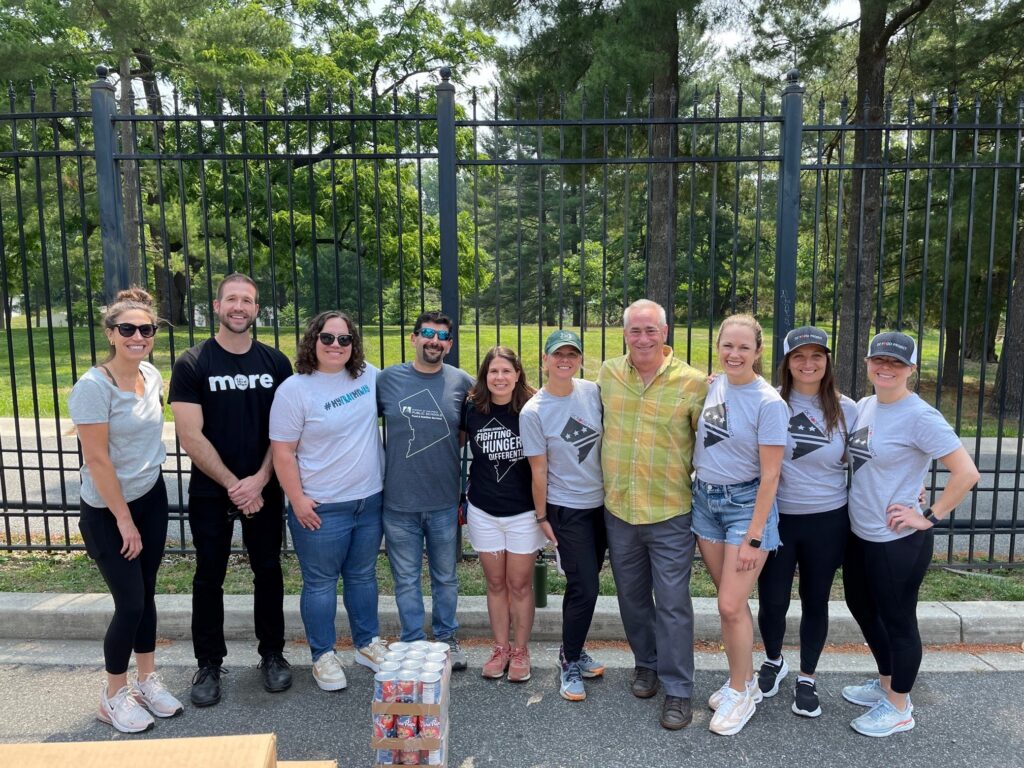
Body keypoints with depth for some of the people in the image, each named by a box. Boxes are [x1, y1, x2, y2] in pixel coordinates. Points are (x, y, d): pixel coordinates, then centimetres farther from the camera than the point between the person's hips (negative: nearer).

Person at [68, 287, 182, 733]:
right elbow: (97, 461, -19)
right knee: (130, 603, -1)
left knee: (146, 594, 14)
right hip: (107, 510, -6)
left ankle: (147, 681, 31)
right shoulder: (93, 387, -20)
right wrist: (124, 520, -14)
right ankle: (114, 696, 22)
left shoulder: (152, 375, 0)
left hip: (151, 497, 6)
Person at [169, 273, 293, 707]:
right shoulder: (192, 365, -5)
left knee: (268, 571, 11)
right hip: (210, 492, -1)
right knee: (209, 577, 10)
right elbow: (191, 437, -10)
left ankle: (272, 654, 27)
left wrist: (259, 480, -12)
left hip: (264, 490, 2)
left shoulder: (276, 363, 1)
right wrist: (232, 484, -13)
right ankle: (209, 664, 25)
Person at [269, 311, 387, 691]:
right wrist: (297, 499, -13)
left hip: (370, 499, 5)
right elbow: (283, 452, -11)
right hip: (321, 507, -4)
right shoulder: (294, 390, -12)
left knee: (363, 575, 19)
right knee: (320, 583, 9)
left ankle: (368, 644, 36)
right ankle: (323, 656, 27)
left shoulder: (369, 375, 1)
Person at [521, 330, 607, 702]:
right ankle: (570, 663, 16)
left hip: (601, 503, 5)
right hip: (566, 509, -5)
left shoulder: (593, 391, -2)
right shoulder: (533, 412, -14)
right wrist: (542, 517, -5)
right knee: (585, 587, -5)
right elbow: (539, 470, -10)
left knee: (582, 584, 16)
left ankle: (573, 650, 35)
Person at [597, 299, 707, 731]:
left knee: (672, 603, 3)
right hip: (618, 509, 4)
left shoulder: (693, 383, -10)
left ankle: (678, 690, 19)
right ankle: (646, 663, 40)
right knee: (632, 595, 18)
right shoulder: (607, 374, 1)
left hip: (670, 514, -4)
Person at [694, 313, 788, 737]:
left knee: (731, 604, -4)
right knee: (730, 600, 14)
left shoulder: (769, 403, -16)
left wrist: (754, 536, -15)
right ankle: (742, 679, 31)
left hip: (746, 503, -5)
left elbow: (769, 476, -15)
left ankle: (741, 692, 17)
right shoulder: (714, 385, 1)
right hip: (705, 499, 6)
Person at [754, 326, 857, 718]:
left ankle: (807, 679, 35)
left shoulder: (846, 409, -1)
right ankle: (773, 662, 39)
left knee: (815, 602, 14)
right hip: (777, 518, -1)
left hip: (827, 522, 1)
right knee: (772, 601, 8)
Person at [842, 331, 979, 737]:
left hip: (897, 541, -8)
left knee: (897, 621, 9)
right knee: (863, 609, 22)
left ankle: (899, 707, 29)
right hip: (859, 534, 8)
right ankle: (886, 683, 44)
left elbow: (966, 472, -22)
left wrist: (930, 517, -17)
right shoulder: (864, 405, 4)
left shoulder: (920, 417, -19)